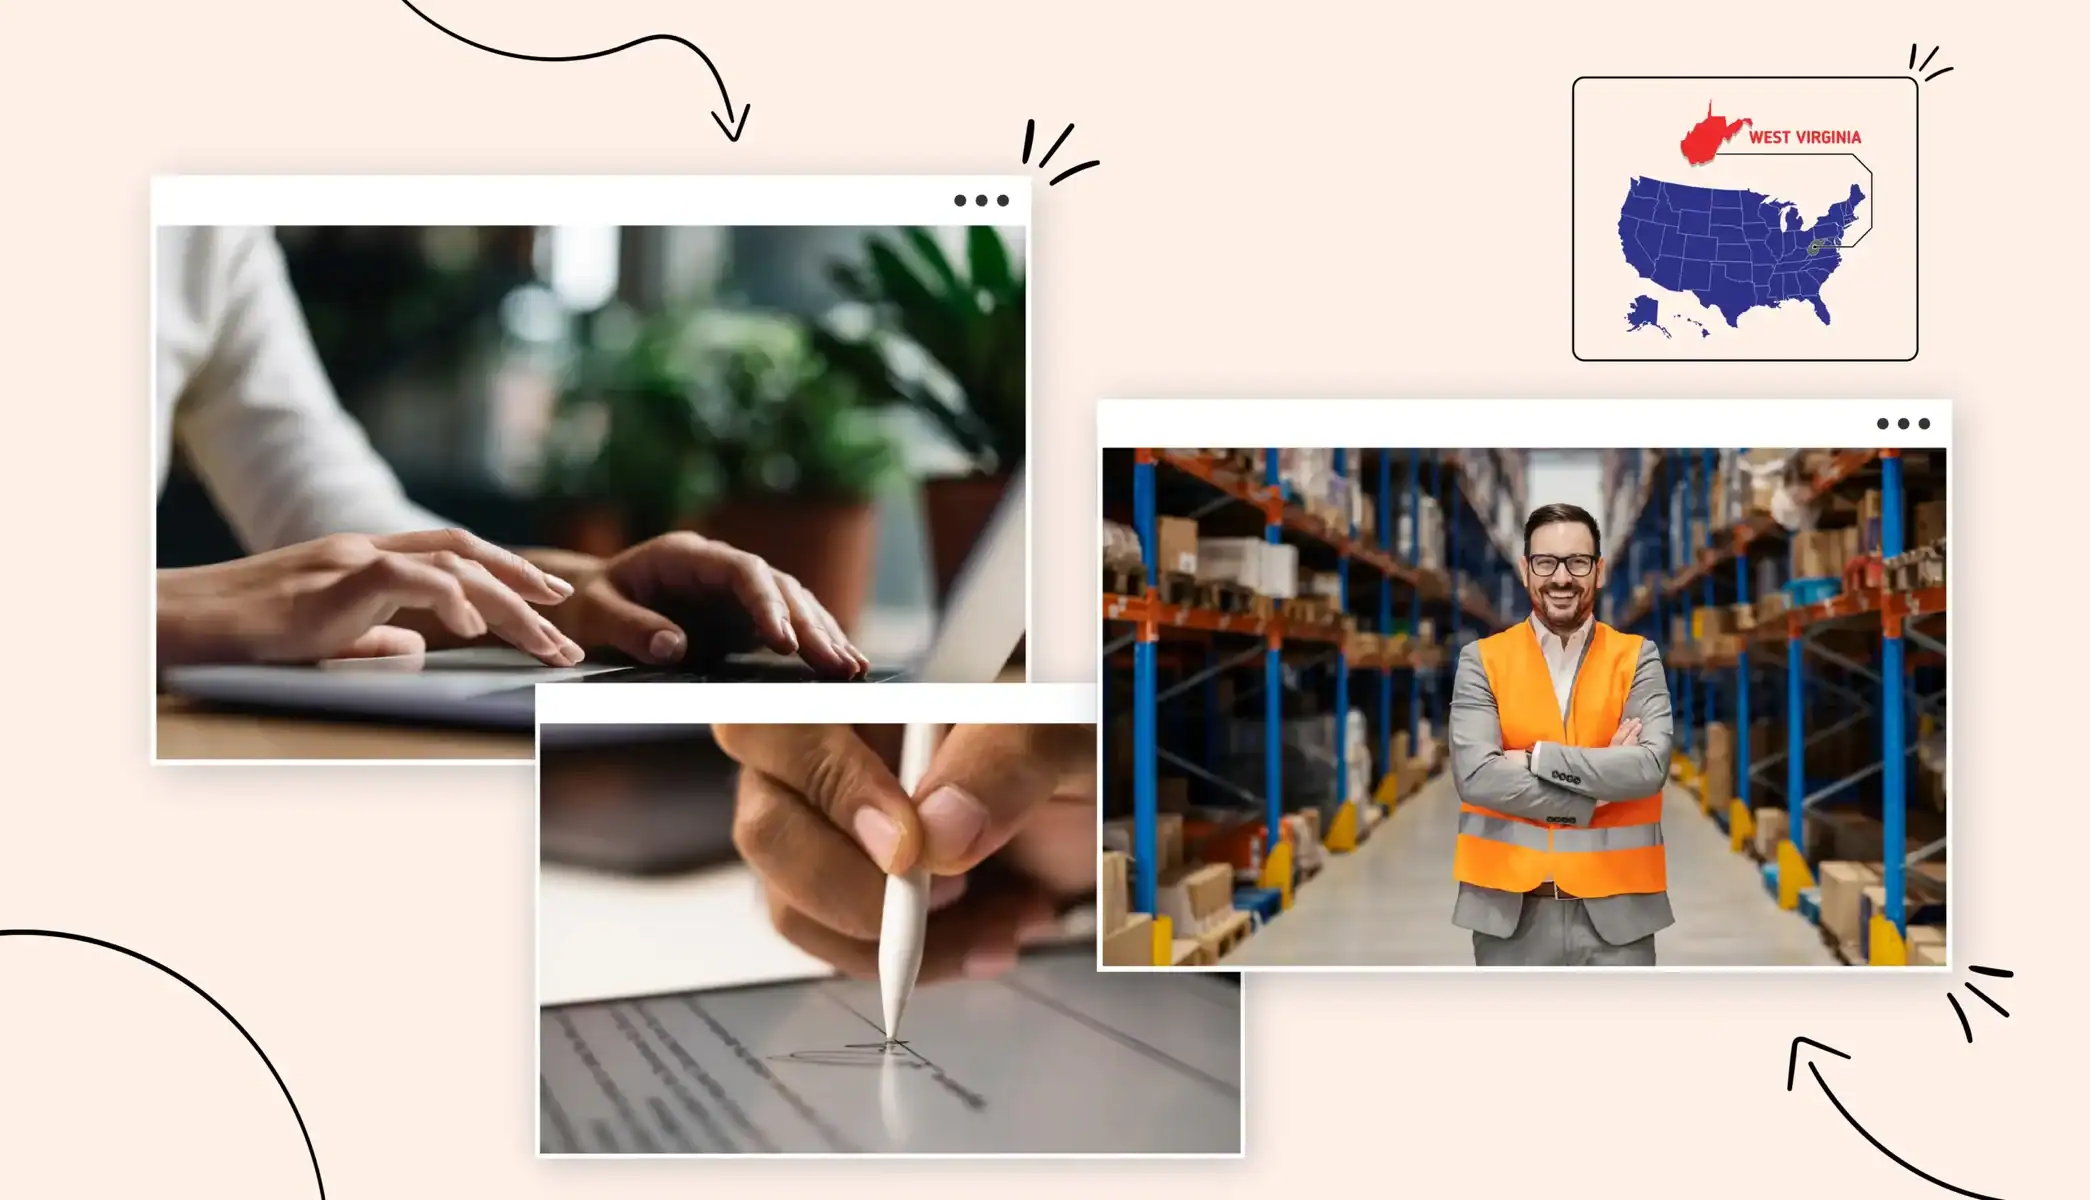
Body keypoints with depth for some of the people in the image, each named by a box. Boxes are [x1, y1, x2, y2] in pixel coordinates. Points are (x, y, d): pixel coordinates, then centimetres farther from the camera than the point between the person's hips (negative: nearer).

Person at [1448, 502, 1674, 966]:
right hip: (1510, 909, 0)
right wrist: (1603, 777, -12)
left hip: (1615, 910, 1)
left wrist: (1534, 759, -15)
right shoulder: (1482, 660, 1)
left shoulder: (1637, 658, 3)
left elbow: (1650, 766, -13)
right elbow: (1475, 775, -13)